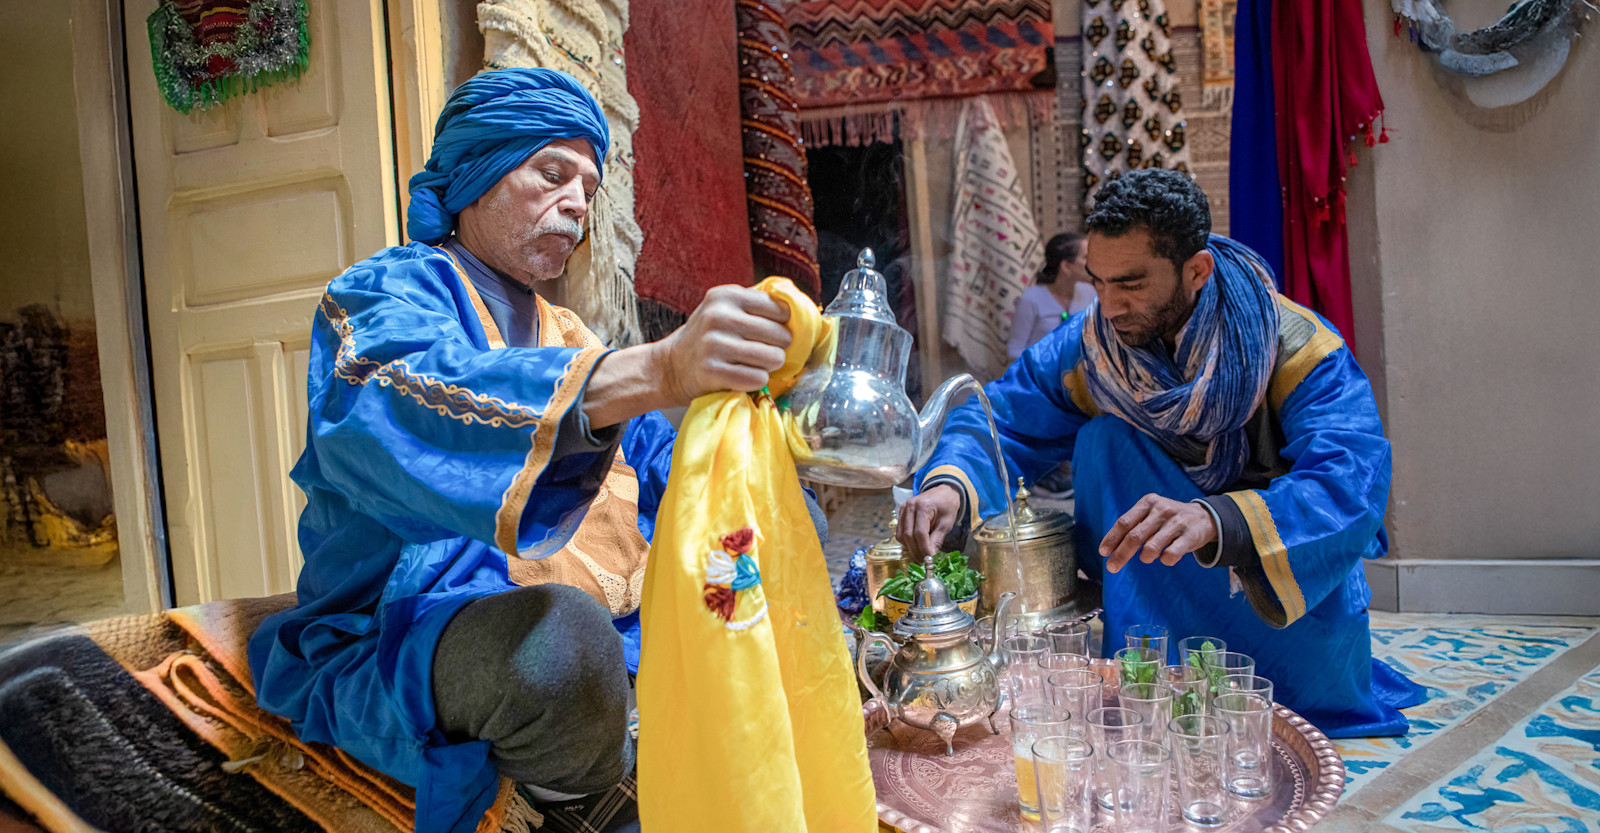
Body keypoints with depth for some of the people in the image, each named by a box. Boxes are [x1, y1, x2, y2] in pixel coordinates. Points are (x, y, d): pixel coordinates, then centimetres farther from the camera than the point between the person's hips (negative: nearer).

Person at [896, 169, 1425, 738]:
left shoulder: (1299, 349, -22)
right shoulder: (1089, 345, -12)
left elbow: (1353, 485, -35)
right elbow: (1002, 420, -11)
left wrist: (1213, 521, -55)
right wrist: (950, 485, -36)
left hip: (1298, 571, -3)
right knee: (1105, 438, -23)